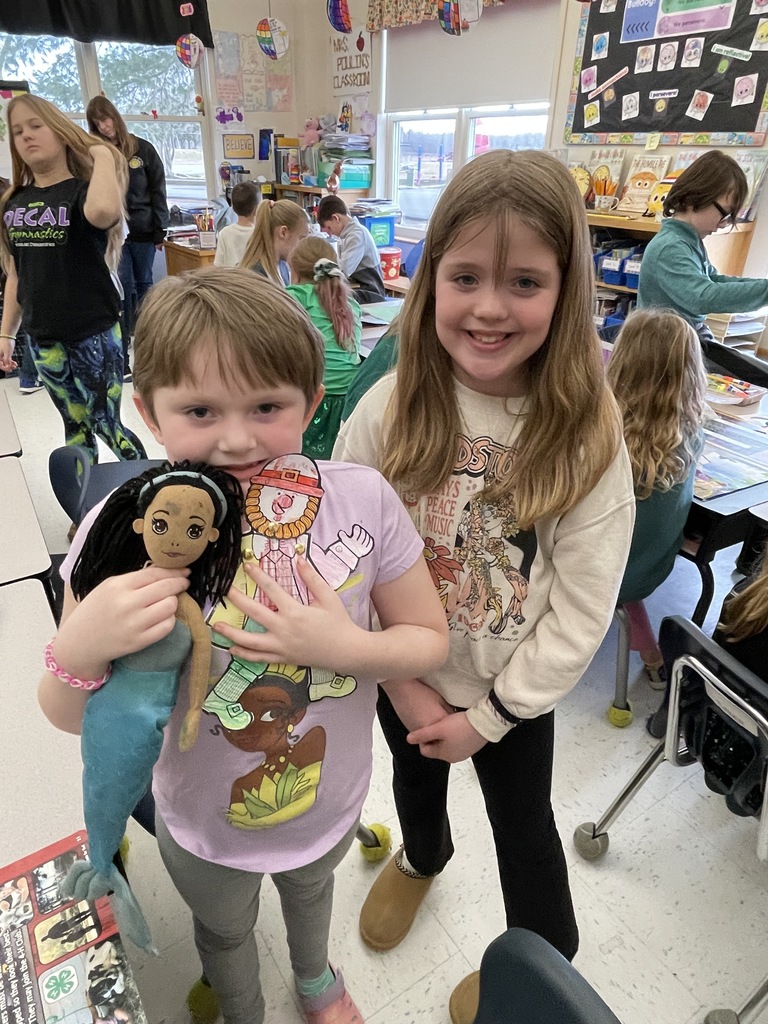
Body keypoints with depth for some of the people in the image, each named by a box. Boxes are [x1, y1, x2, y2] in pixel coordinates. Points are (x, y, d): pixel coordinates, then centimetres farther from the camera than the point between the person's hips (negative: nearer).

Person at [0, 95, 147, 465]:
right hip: (43, 337, 6)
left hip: (95, 333, -5)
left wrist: (103, 155, -20)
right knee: (75, 427, 16)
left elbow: (104, 212, -36)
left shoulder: (82, 191, -9)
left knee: (106, 425, 3)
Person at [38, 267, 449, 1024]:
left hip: (330, 807, 2)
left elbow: (429, 640, -14)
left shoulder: (363, 500, -26)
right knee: (225, 933, 31)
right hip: (204, 831, -1)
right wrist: (78, 649, -37)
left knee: (312, 891, 35)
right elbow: (70, 719, -15)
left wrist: (344, 647, -33)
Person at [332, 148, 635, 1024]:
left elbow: (582, 608, -16)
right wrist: (405, 684, -11)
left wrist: (489, 715, -13)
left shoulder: (587, 432, -21)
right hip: (406, 678, 2)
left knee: (524, 827, 20)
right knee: (415, 777, 29)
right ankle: (422, 856, 67)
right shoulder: (389, 409, -19)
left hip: (516, 694, -1)